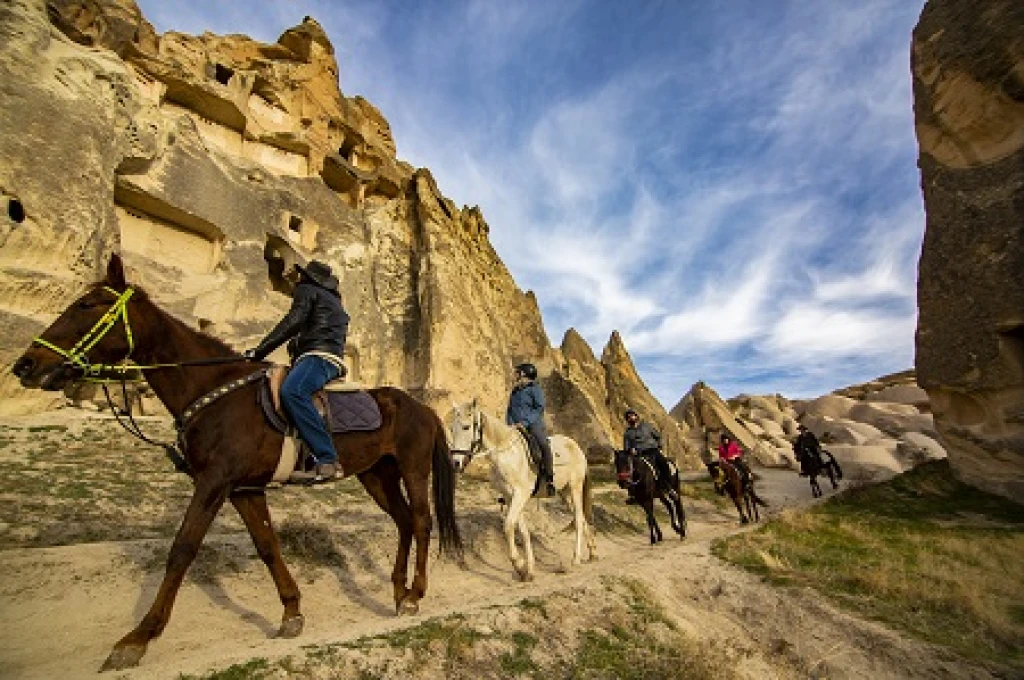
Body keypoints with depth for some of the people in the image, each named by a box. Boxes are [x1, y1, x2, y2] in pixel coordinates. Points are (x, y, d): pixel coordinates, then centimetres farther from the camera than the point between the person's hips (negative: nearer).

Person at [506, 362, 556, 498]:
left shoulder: (535, 389, 0)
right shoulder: (514, 391, 20)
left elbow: (539, 409, -8)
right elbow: (509, 410, 21)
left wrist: (525, 422, -18)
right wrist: (510, 424, 2)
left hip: (533, 425, -6)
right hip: (516, 428, 6)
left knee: (543, 444, -32)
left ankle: (550, 480, -20)